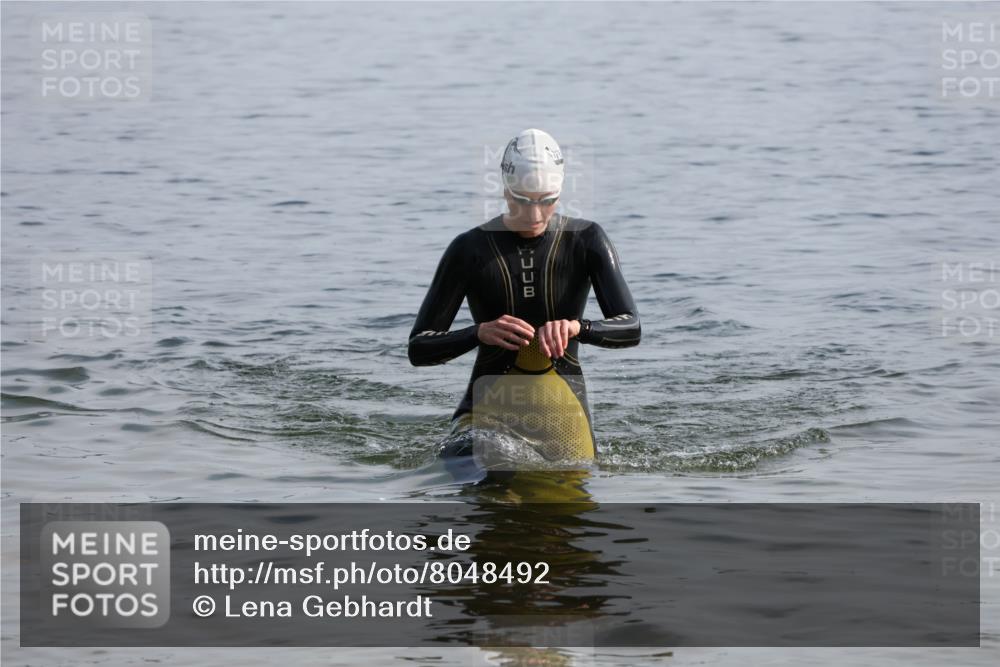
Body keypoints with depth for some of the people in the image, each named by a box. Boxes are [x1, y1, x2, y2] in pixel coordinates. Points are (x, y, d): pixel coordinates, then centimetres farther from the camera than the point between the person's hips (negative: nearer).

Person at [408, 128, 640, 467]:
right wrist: (480, 333, -26)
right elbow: (418, 349, -6)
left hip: (563, 404, 2)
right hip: (488, 402, -2)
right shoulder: (470, 249, -4)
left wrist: (576, 327, -33)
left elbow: (630, 329, -11)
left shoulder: (586, 240, -1)